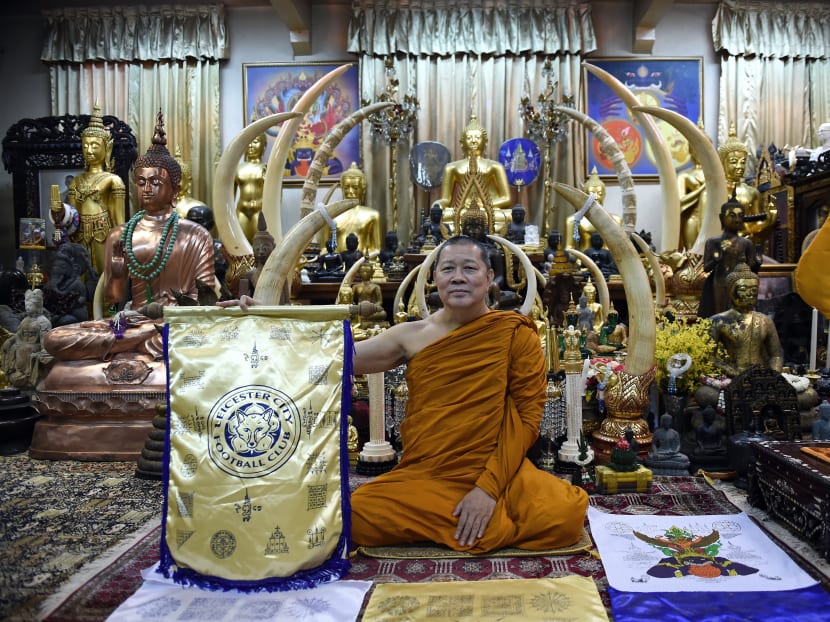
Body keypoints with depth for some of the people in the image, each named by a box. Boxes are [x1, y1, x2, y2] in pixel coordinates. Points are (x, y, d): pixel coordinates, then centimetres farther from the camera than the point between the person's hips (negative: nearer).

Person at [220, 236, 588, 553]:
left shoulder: (515, 334, -1)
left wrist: (489, 486, -14)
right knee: (355, 517, -23)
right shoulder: (411, 336, 5)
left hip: (497, 470, -1)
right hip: (421, 476, 1)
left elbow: (527, 414, -4)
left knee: (565, 514, -27)